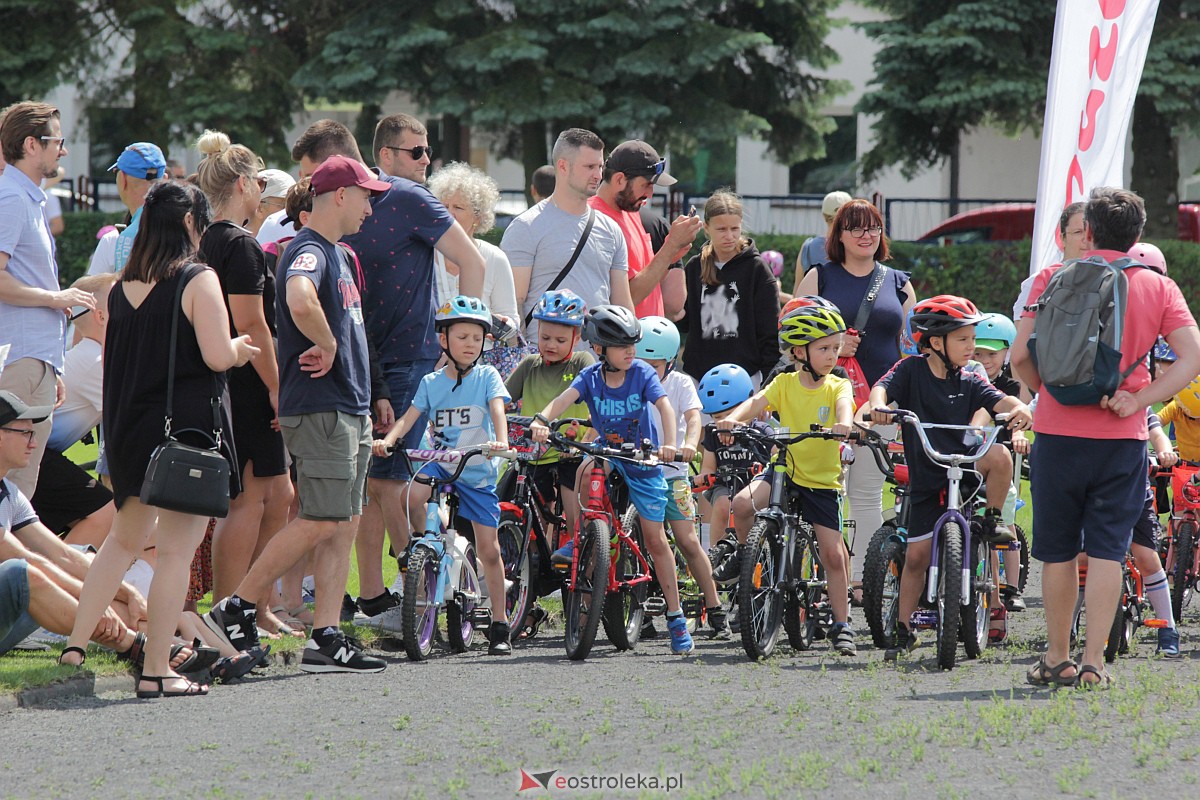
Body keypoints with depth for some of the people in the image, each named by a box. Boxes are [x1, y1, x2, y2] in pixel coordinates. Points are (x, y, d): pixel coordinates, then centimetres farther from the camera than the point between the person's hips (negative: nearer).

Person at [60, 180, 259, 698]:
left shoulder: (122, 289, 9)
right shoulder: (198, 280, -10)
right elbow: (217, 357, -17)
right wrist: (241, 347, 4)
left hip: (129, 425, 7)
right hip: (188, 425, -7)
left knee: (127, 537, 22)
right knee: (176, 549, -2)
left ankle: (75, 647, 18)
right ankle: (156, 671, -4)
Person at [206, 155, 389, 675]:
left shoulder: (337, 254, 19)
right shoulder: (308, 252, -13)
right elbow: (300, 302, -35)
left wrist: (370, 398, 24)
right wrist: (326, 346, -20)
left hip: (349, 409, 10)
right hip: (318, 409, -10)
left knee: (344, 526, 6)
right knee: (321, 522, -11)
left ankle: (326, 640, 4)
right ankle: (235, 610, -5)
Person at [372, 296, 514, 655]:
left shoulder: (486, 377, 0)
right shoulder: (431, 383, 6)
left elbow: (497, 410, -14)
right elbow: (410, 416, -3)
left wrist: (500, 440, -34)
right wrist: (388, 440, -22)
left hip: (478, 471, -1)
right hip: (440, 461, 1)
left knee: (489, 550, -2)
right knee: (413, 496, -33)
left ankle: (499, 625, 7)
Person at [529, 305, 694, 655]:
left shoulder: (642, 373, -13)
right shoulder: (591, 377, -9)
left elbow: (665, 406, -26)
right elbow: (565, 398, -26)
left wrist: (669, 444, -44)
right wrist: (542, 419, -47)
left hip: (643, 462, -2)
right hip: (610, 455, 2)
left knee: (655, 540, -2)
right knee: (588, 469, -34)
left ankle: (675, 617, 6)